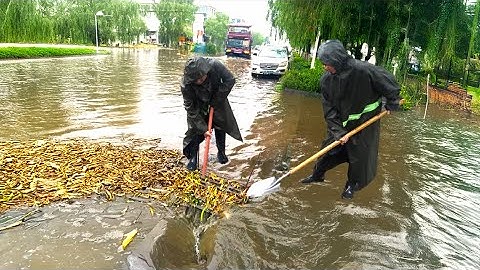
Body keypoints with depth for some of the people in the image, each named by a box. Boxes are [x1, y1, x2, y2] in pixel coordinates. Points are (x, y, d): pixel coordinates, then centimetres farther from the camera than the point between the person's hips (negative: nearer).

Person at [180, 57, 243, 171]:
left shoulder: (214, 65, -37)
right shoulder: (185, 85, -35)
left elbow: (230, 80, -23)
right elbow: (191, 109, -27)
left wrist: (217, 99, -22)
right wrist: (203, 129, -28)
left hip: (217, 100, 2)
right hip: (198, 104, -1)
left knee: (221, 123, 6)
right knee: (195, 127, -9)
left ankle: (221, 152, 25)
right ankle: (193, 157, 5)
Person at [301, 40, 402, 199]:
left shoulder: (363, 70, -30)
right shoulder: (326, 80, -14)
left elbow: (389, 83, -15)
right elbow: (329, 110, -12)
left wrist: (391, 104, -2)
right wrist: (339, 132, -19)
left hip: (365, 122, -3)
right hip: (341, 123, 3)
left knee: (360, 156, 8)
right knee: (329, 148, 9)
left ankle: (352, 185, 30)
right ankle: (317, 175, 32)